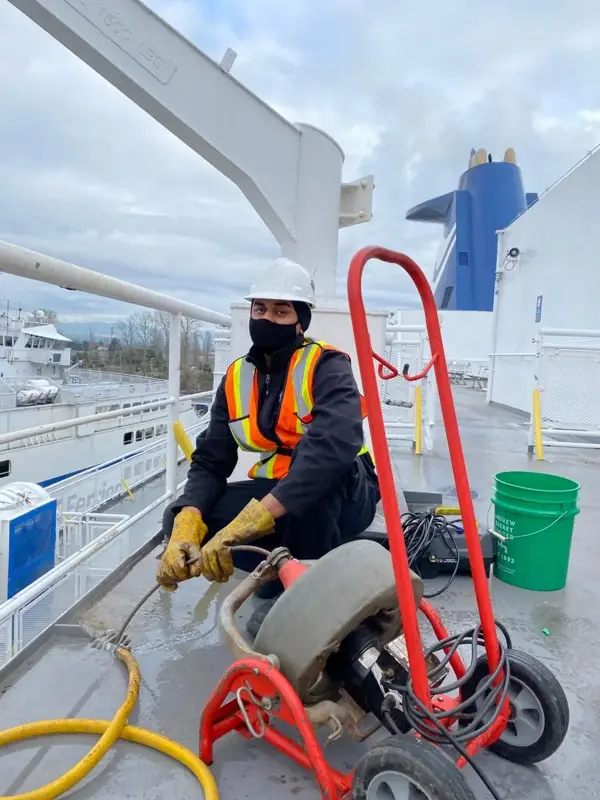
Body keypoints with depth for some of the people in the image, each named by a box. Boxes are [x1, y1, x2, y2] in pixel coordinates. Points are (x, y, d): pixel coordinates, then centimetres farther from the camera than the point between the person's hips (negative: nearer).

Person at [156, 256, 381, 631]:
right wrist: (186, 528, -26)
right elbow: (210, 462, -7)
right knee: (181, 518, -13)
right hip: (279, 495, 5)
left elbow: (335, 446, -39)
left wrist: (252, 519, -45)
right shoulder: (237, 378, -2)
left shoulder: (326, 367, -19)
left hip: (345, 497, -5)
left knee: (318, 470, -39)